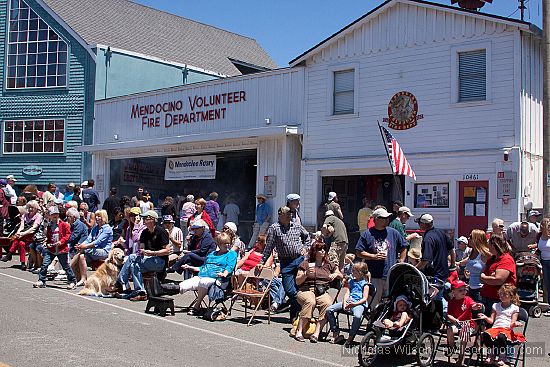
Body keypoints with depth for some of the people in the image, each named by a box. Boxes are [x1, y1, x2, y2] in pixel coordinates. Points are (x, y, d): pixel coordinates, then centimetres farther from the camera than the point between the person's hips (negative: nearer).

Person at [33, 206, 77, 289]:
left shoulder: (63, 224, -4)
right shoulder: (49, 226, 9)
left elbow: (68, 234, -5)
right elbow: (48, 237, 20)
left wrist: (61, 241, -16)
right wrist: (48, 243, 3)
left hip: (61, 249, -4)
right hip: (51, 249, 4)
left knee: (66, 266, 3)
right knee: (44, 264, -3)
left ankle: (72, 281, 14)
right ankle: (41, 281, 8)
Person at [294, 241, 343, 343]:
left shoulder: (329, 264, 21)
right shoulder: (305, 263, 11)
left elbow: (341, 276, 28)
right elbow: (297, 282, 7)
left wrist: (336, 274, 5)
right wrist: (306, 274, -10)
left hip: (323, 292, 3)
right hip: (306, 290, -2)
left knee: (327, 304, -33)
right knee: (310, 302, -38)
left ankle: (316, 333, -34)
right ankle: (299, 331, -34)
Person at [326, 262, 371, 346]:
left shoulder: (365, 284, 4)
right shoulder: (351, 281, 23)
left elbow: (365, 298, -5)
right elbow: (347, 293, 13)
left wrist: (355, 304, -20)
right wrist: (345, 302, -7)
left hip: (359, 303, -6)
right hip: (348, 301, 6)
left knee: (357, 316, -40)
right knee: (329, 310, -11)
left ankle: (350, 338, -20)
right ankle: (336, 334, -6)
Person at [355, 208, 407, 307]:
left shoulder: (393, 233, 9)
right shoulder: (367, 234, 1)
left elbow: (403, 248, 19)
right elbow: (358, 252, 0)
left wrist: (400, 262, 9)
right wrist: (374, 256, -10)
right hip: (374, 276, -2)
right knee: (373, 304, -2)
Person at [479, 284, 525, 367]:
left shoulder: (514, 308, 11)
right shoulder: (496, 306, 22)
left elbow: (512, 324, 2)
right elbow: (491, 320, 16)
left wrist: (515, 324, -21)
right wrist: (486, 318, -5)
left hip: (507, 329, -3)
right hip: (495, 328, 3)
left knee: (501, 336, -39)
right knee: (485, 335, -31)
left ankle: (502, 359, -23)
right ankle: (492, 355, -15)